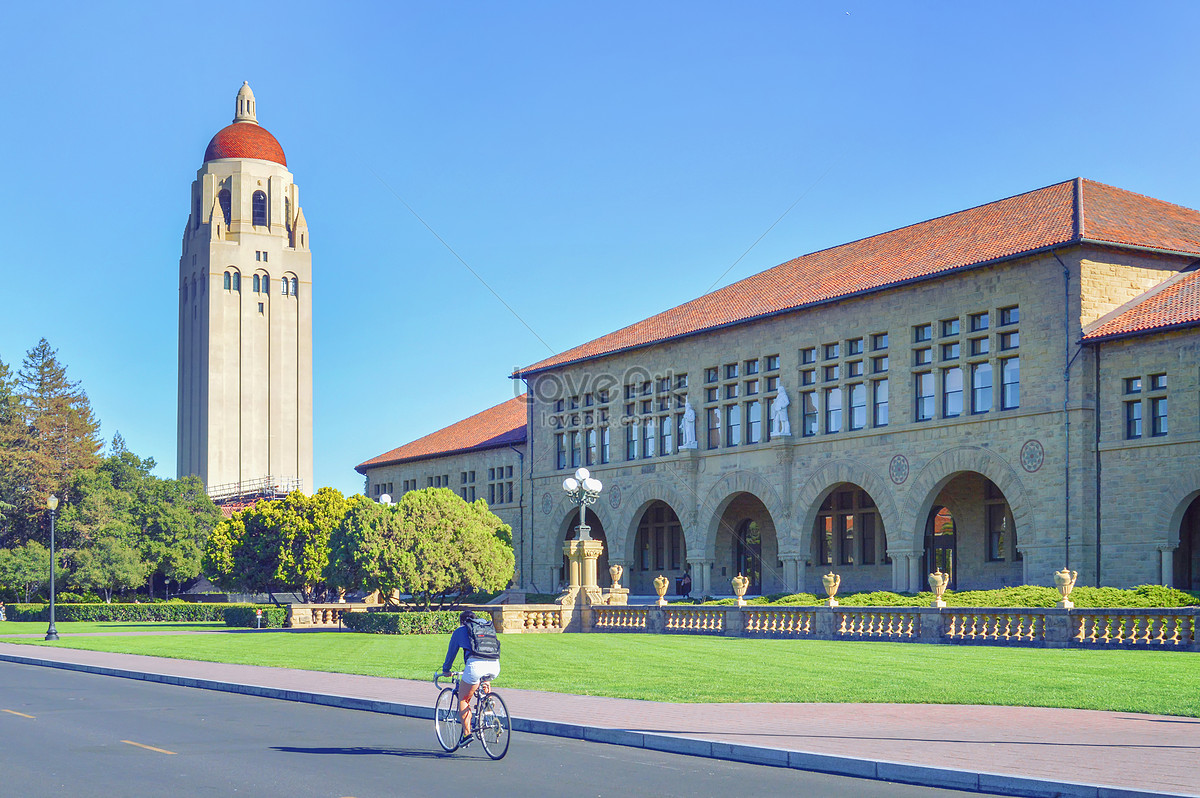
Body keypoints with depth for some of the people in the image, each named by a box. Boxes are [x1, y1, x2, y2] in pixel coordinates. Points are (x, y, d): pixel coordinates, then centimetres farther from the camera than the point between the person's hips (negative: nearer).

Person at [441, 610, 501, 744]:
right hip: (495, 667, 5)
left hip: (476, 664, -5)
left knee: (463, 699, 12)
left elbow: (451, 652, 28)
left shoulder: (460, 631, 20)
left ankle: (466, 733, 4)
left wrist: (446, 670, 44)